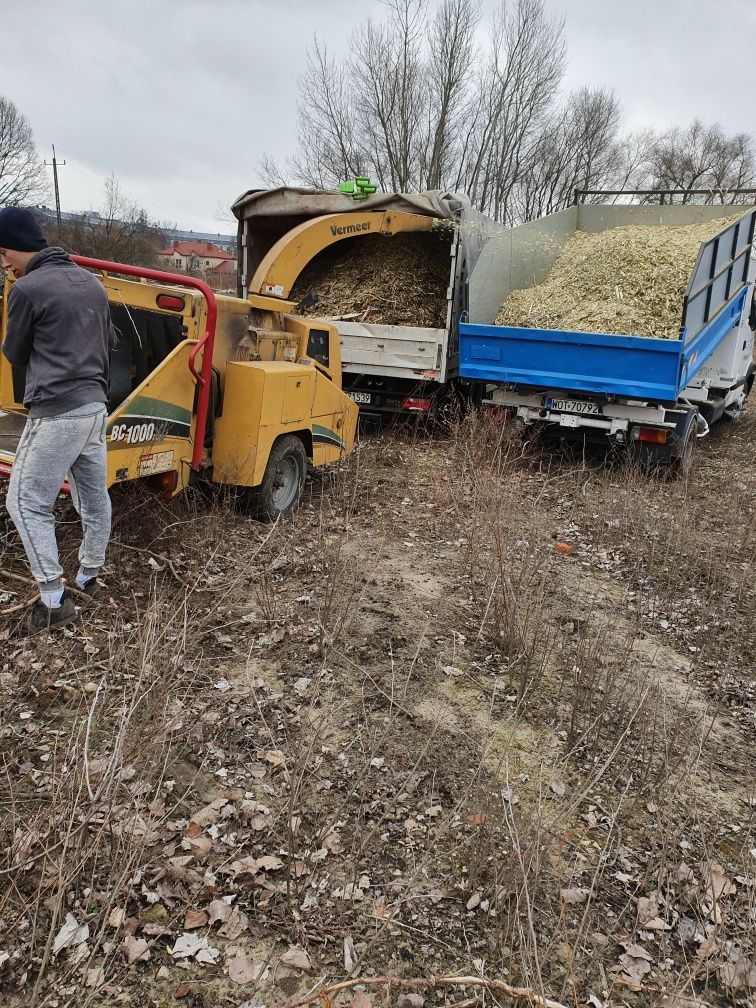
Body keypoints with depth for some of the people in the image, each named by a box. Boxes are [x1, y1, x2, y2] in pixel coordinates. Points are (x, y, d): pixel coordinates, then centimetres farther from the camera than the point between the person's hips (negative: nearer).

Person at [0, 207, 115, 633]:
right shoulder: (91, 282, 12)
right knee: (94, 497, 16)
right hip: (95, 407, 8)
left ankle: (54, 600, 0)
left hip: (57, 413, -8)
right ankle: (89, 577, 30)